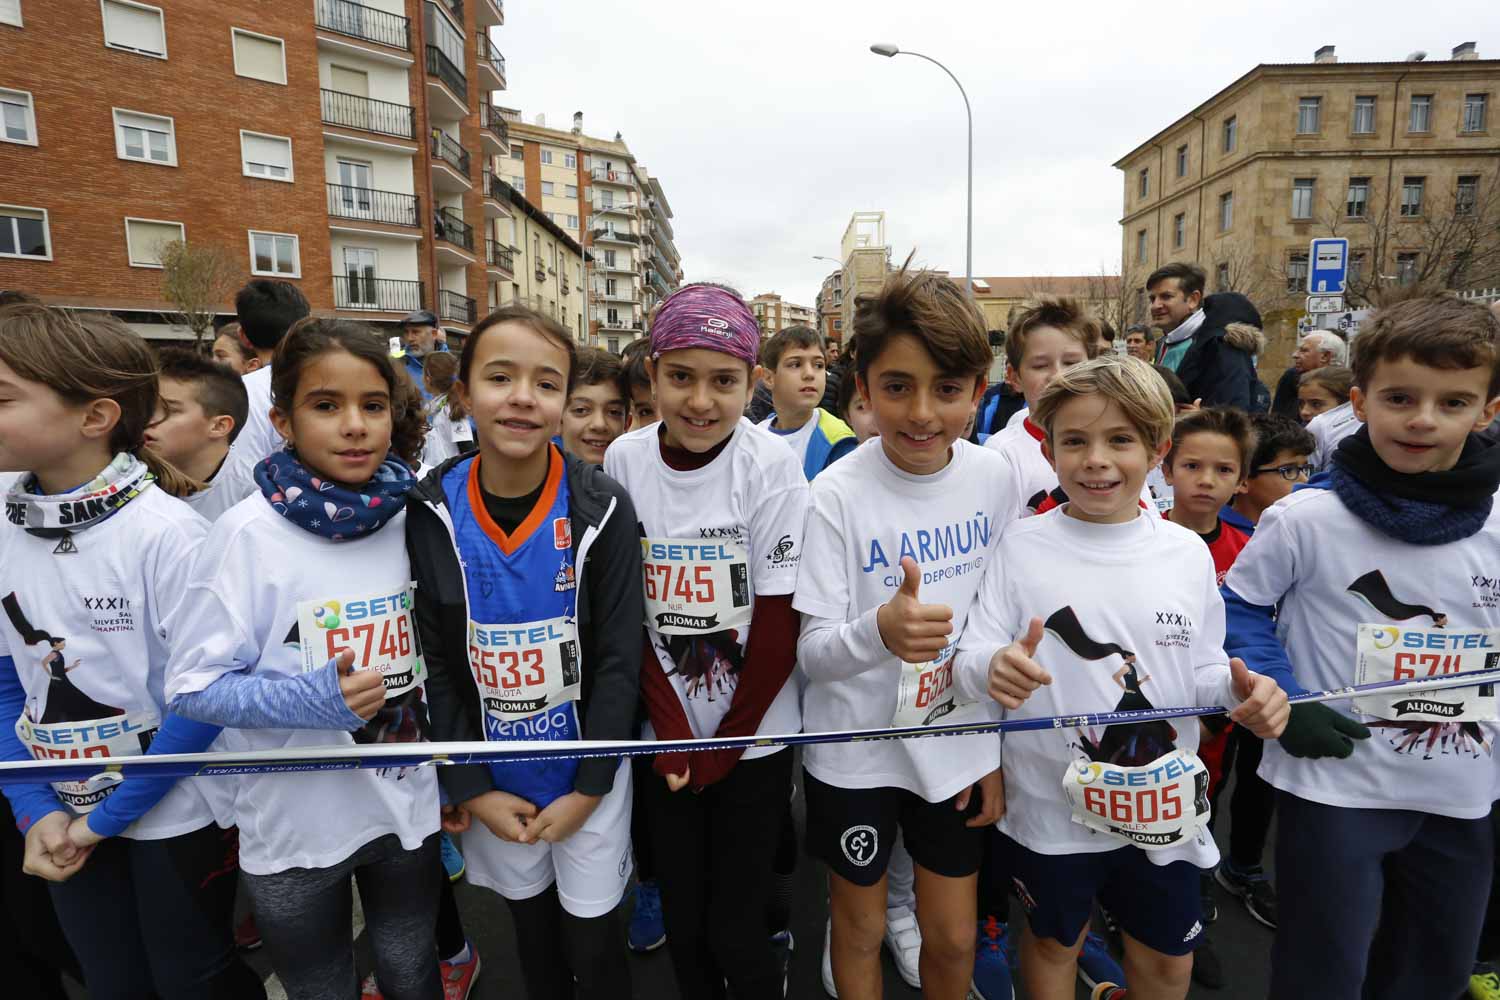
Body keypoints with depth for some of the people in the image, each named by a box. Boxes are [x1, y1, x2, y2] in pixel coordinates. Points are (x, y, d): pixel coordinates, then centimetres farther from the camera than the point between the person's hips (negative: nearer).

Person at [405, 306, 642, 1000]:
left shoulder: (601, 509, -15)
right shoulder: (432, 513, -10)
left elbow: (619, 658, -12)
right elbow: (435, 662, -5)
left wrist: (587, 789, -12)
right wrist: (471, 789, -7)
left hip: (589, 774, -2)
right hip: (492, 781, 2)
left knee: (591, 941, 13)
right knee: (531, 930, 22)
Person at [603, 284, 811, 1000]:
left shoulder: (771, 464, -15)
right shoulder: (624, 461, -7)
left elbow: (778, 626, -11)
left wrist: (726, 744, -7)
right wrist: (671, 732, -8)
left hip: (753, 733, -2)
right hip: (665, 733, 3)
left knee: (735, 932, 5)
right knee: (681, 923, 14)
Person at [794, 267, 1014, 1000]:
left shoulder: (997, 480, -8)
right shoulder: (838, 495, -19)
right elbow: (811, 652, -18)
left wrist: (997, 752, 4)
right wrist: (880, 631, -40)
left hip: (957, 745, 3)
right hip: (854, 751, -2)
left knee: (954, 941, 19)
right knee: (860, 931, 19)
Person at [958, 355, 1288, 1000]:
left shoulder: (1188, 553, -3)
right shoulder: (1023, 546, -10)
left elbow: (1203, 668, 5)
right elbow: (972, 651, -11)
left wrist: (1242, 690, -16)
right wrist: (993, 665, -32)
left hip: (1164, 804, 3)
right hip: (1051, 802, -2)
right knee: (1053, 945, 20)